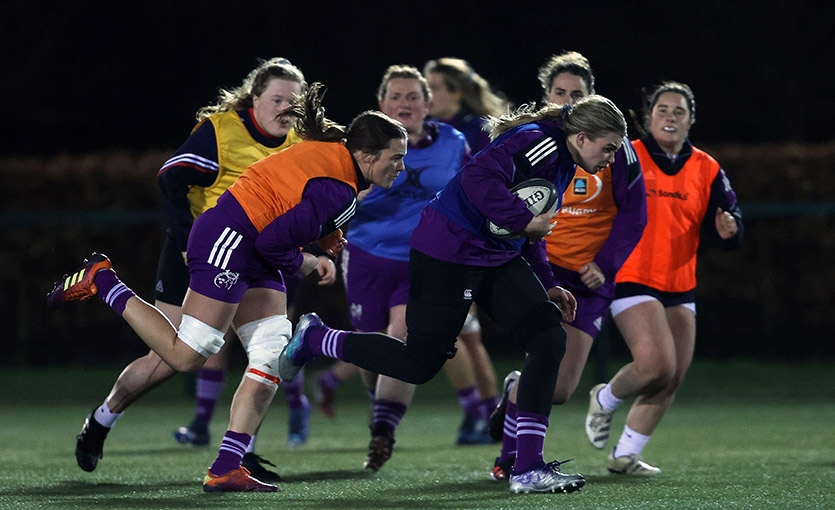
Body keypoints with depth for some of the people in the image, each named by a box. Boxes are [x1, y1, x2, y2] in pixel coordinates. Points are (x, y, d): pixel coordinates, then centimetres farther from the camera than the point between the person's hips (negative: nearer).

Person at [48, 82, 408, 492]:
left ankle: (225, 470, -1)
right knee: (185, 356, -8)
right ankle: (102, 281, 6)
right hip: (228, 241, -11)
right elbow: (273, 243, -19)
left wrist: (320, 235, 10)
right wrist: (309, 264, 0)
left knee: (273, 354, 3)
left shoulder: (331, 149, 9)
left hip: (251, 257, 11)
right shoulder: (339, 193, -21)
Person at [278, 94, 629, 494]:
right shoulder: (540, 143, -17)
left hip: (497, 258, 10)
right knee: (419, 363, -4)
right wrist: (525, 220, -28)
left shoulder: (562, 163, 15)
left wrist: (545, 286, 17)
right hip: (448, 252, -10)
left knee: (550, 338, -7)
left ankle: (527, 468, -7)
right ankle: (315, 339, 20)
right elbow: (478, 178, -32)